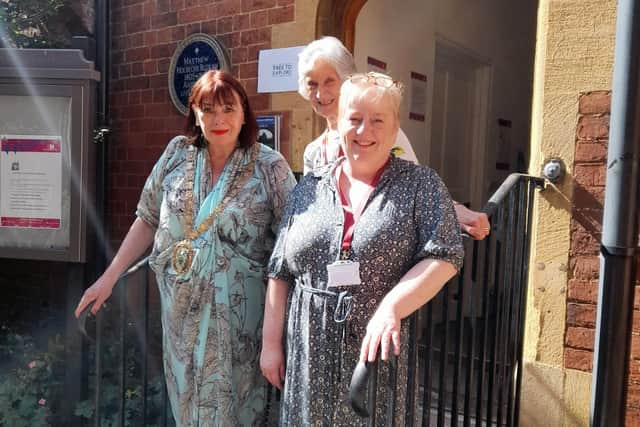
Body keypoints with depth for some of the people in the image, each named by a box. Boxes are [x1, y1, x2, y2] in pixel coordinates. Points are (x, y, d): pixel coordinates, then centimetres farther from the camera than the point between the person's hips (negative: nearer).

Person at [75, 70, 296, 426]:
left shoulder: (270, 166, -9)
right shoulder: (177, 154, 0)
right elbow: (148, 220, 7)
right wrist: (109, 277, 6)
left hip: (237, 310, -3)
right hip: (181, 305, 3)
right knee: (186, 397, 18)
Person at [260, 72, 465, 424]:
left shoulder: (421, 185, -1)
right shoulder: (309, 187, 6)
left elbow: (444, 257, -11)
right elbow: (281, 273, 8)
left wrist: (390, 307, -24)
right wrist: (271, 342, 6)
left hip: (378, 348, -2)